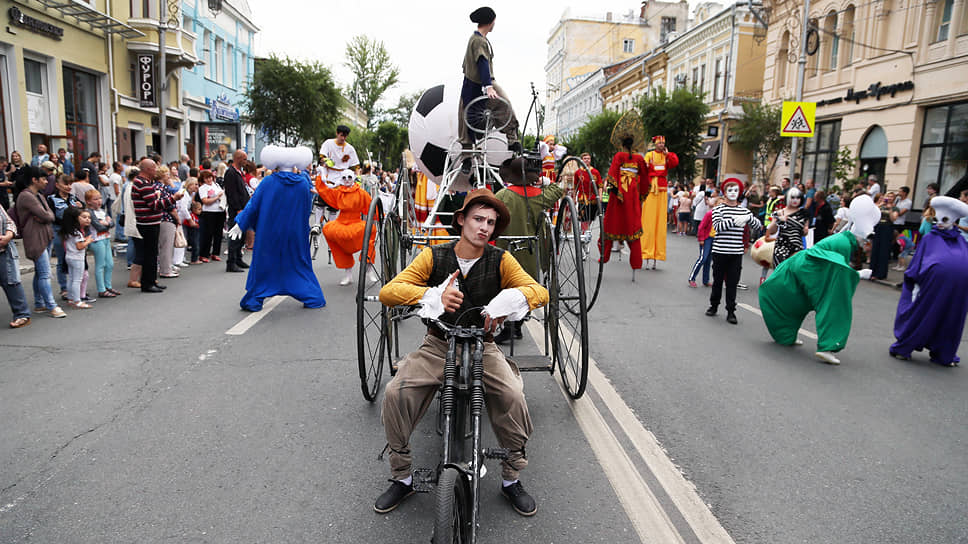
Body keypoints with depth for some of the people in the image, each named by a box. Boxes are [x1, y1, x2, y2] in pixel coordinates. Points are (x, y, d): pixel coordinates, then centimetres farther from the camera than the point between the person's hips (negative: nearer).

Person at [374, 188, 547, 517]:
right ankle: (402, 477, 3)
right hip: (437, 345, 1)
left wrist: (506, 301, -34)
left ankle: (511, 479, 0)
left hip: (482, 345, 0)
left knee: (513, 395, -25)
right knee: (396, 393, -21)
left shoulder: (500, 260, -3)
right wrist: (434, 296, -33)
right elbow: (388, 292, -14)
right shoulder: (434, 257, -4)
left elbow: (540, 291, -12)